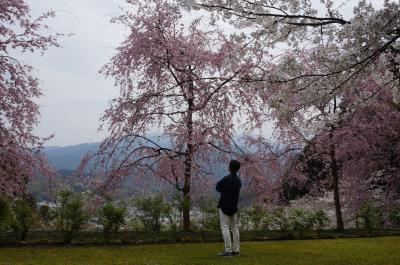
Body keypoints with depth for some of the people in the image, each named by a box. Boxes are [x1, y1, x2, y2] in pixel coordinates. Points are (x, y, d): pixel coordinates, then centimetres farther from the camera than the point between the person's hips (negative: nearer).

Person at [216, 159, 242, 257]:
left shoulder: (227, 178, -17)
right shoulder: (238, 180, 8)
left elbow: (218, 188, -6)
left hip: (224, 206, -8)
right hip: (234, 207, 8)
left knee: (225, 228, -5)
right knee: (234, 228, 10)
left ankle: (228, 251, -7)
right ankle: (236, 250, 13)